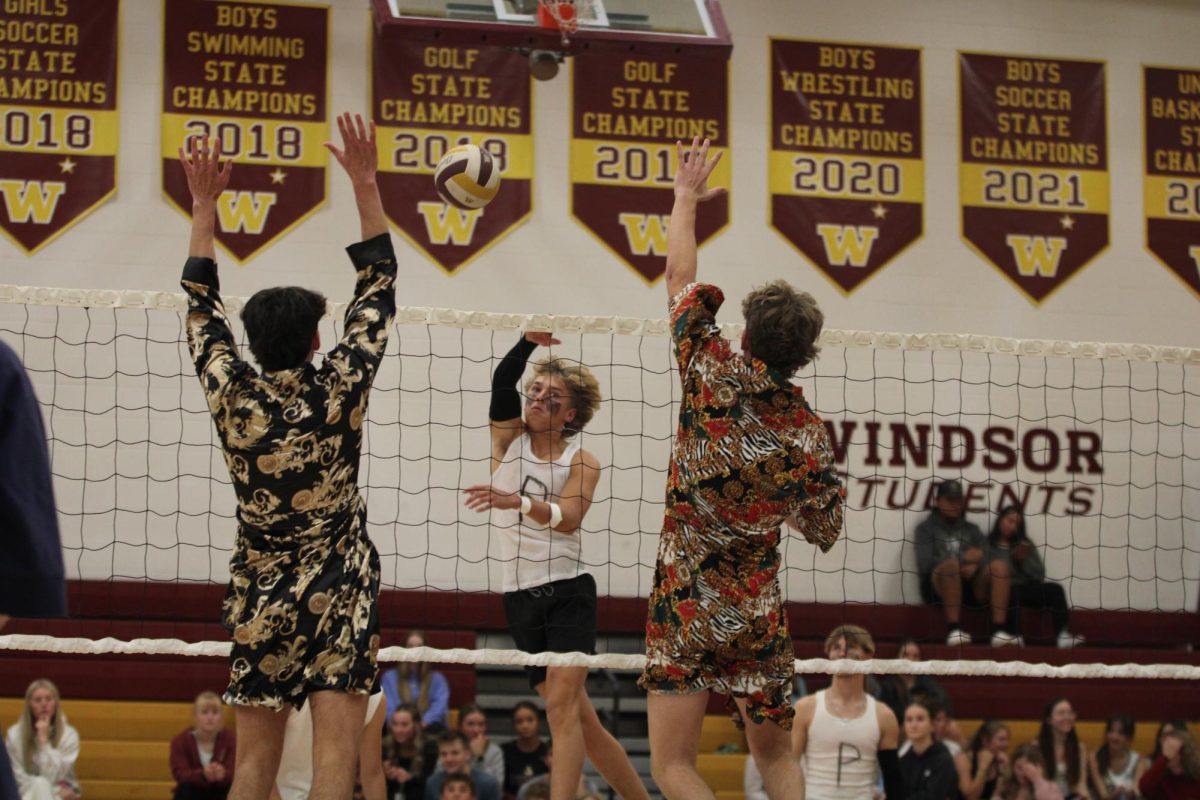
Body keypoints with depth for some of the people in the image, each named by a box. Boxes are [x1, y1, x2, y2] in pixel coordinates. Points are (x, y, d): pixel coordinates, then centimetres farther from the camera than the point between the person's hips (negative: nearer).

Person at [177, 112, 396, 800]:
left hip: (262, 600, 3)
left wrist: (204, 203, 15)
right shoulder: (339, 394, -9)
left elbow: (201, 304, 10)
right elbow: (379, 286, -1)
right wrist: (365, 182, 0)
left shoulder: (235, 399, -4)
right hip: (340, 595, -3)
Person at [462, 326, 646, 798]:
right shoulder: (510, 437, 6)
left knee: (562, 707, -17)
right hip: (520, 598, 3)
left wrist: (517, 501, -37)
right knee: (582, 722, 5)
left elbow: (568, 518, -20)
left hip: (568, 593, -3)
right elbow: (501, 383, -13)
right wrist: (529, 342, -30)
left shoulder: (582, 462, -1)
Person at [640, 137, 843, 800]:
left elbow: (681, 278, 4)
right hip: (758, 613, 4)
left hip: (685, 603, -4)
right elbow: (825, 533, 8)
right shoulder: (809, 431, -2)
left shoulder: (715, 375, -9)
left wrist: (685, 197, 19)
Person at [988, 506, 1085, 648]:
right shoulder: (987, 544, 4)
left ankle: (1063, 635, -35)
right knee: (1012, 593, -39)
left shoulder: (1025, 544, 20)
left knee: (1055, 589, -22)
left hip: (1026, 589, 5)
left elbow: (1039, 575, 13)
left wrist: (1026, 559, -3)